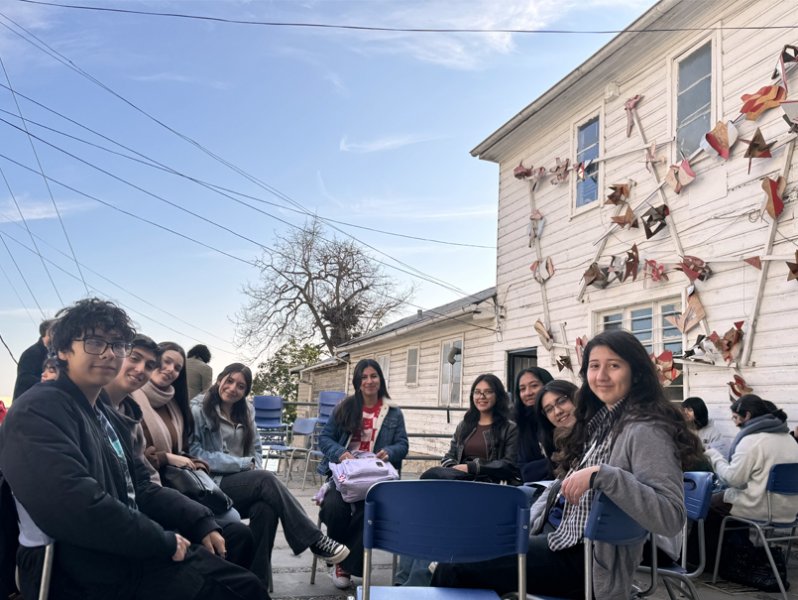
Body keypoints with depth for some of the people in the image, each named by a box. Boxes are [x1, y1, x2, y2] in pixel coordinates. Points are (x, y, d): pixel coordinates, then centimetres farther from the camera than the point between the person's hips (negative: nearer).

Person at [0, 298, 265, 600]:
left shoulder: (106, 415, 17)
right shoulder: (38, 412, -15)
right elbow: (77, 507, -27)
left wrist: (201, 522, -1)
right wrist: (164, 541, -18)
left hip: (128, 554, 9)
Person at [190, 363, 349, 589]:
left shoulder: (246, 413, 18)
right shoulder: (198, 411, -4)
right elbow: (195, 454, -13)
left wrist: (254, 468, -9)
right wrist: (244, 464, -14)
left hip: (246, 485, 5)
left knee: (265, 508, -31)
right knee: (266, 479, -30)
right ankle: (315, 540, -26)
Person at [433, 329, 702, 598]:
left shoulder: (645, 431, -16)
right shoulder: (598, 421, 12)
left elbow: (672, 517, -27)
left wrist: (602, 474, -33)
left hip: (587, 557, -8)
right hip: (554, 535, 9)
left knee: (455, 570, -15)